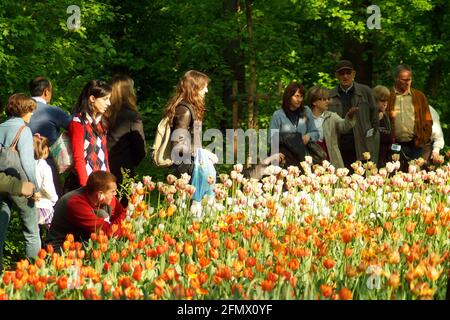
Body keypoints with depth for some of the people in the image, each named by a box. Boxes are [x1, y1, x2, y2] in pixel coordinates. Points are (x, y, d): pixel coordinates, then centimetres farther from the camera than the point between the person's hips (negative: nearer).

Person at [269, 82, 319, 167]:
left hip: (302, 157, 2)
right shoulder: (278, 115, 2)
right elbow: (271, 139, 0)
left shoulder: (306, 112, 11)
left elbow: (315, 133, 17)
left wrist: (308, 136, -4)